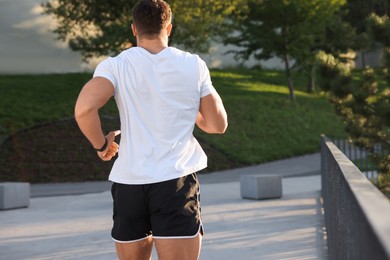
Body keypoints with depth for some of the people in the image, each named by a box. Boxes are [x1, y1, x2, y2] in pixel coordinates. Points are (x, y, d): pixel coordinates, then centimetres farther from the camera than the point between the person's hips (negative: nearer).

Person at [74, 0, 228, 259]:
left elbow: (84, 109, -17)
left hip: (128, 182, 1)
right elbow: (218, 124, 8)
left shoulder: (115, 66, -1)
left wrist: (101, 144, 1)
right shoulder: (194, 65, 4)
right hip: (176, 181, -1)